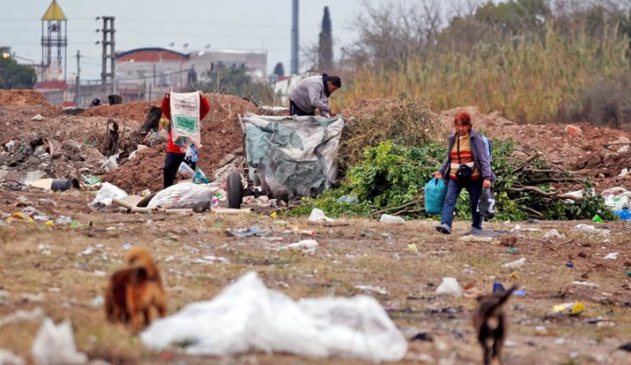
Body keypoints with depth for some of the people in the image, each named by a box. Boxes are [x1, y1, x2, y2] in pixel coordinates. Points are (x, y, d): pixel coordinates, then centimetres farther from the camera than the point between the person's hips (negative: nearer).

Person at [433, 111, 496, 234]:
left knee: (475, 203, 7)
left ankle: (477, 227, 20)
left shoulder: (475, 138, -7)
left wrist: (487, 177, -19)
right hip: (454, 177, 4)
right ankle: (446, 225, -26)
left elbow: (483, 158, -11)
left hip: (473, 177, -4)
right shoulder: (453, 139, 9)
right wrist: (441, 172, 8)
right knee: (449, 200, -14)